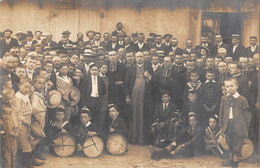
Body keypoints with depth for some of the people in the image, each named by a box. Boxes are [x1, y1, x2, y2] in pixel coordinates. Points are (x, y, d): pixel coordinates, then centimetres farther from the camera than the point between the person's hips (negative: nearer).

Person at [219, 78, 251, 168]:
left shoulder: (242, 99, -9)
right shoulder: (224, 98, 3)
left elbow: (247, 115, -4)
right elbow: (221, 113, 12)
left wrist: (245, 129, -3)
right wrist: (221, 125, 11)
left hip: (238, 127, -4)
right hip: (227, 126, 4)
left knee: (237, 147, 6)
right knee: (230, 146, 19)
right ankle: (231, 160, 38)